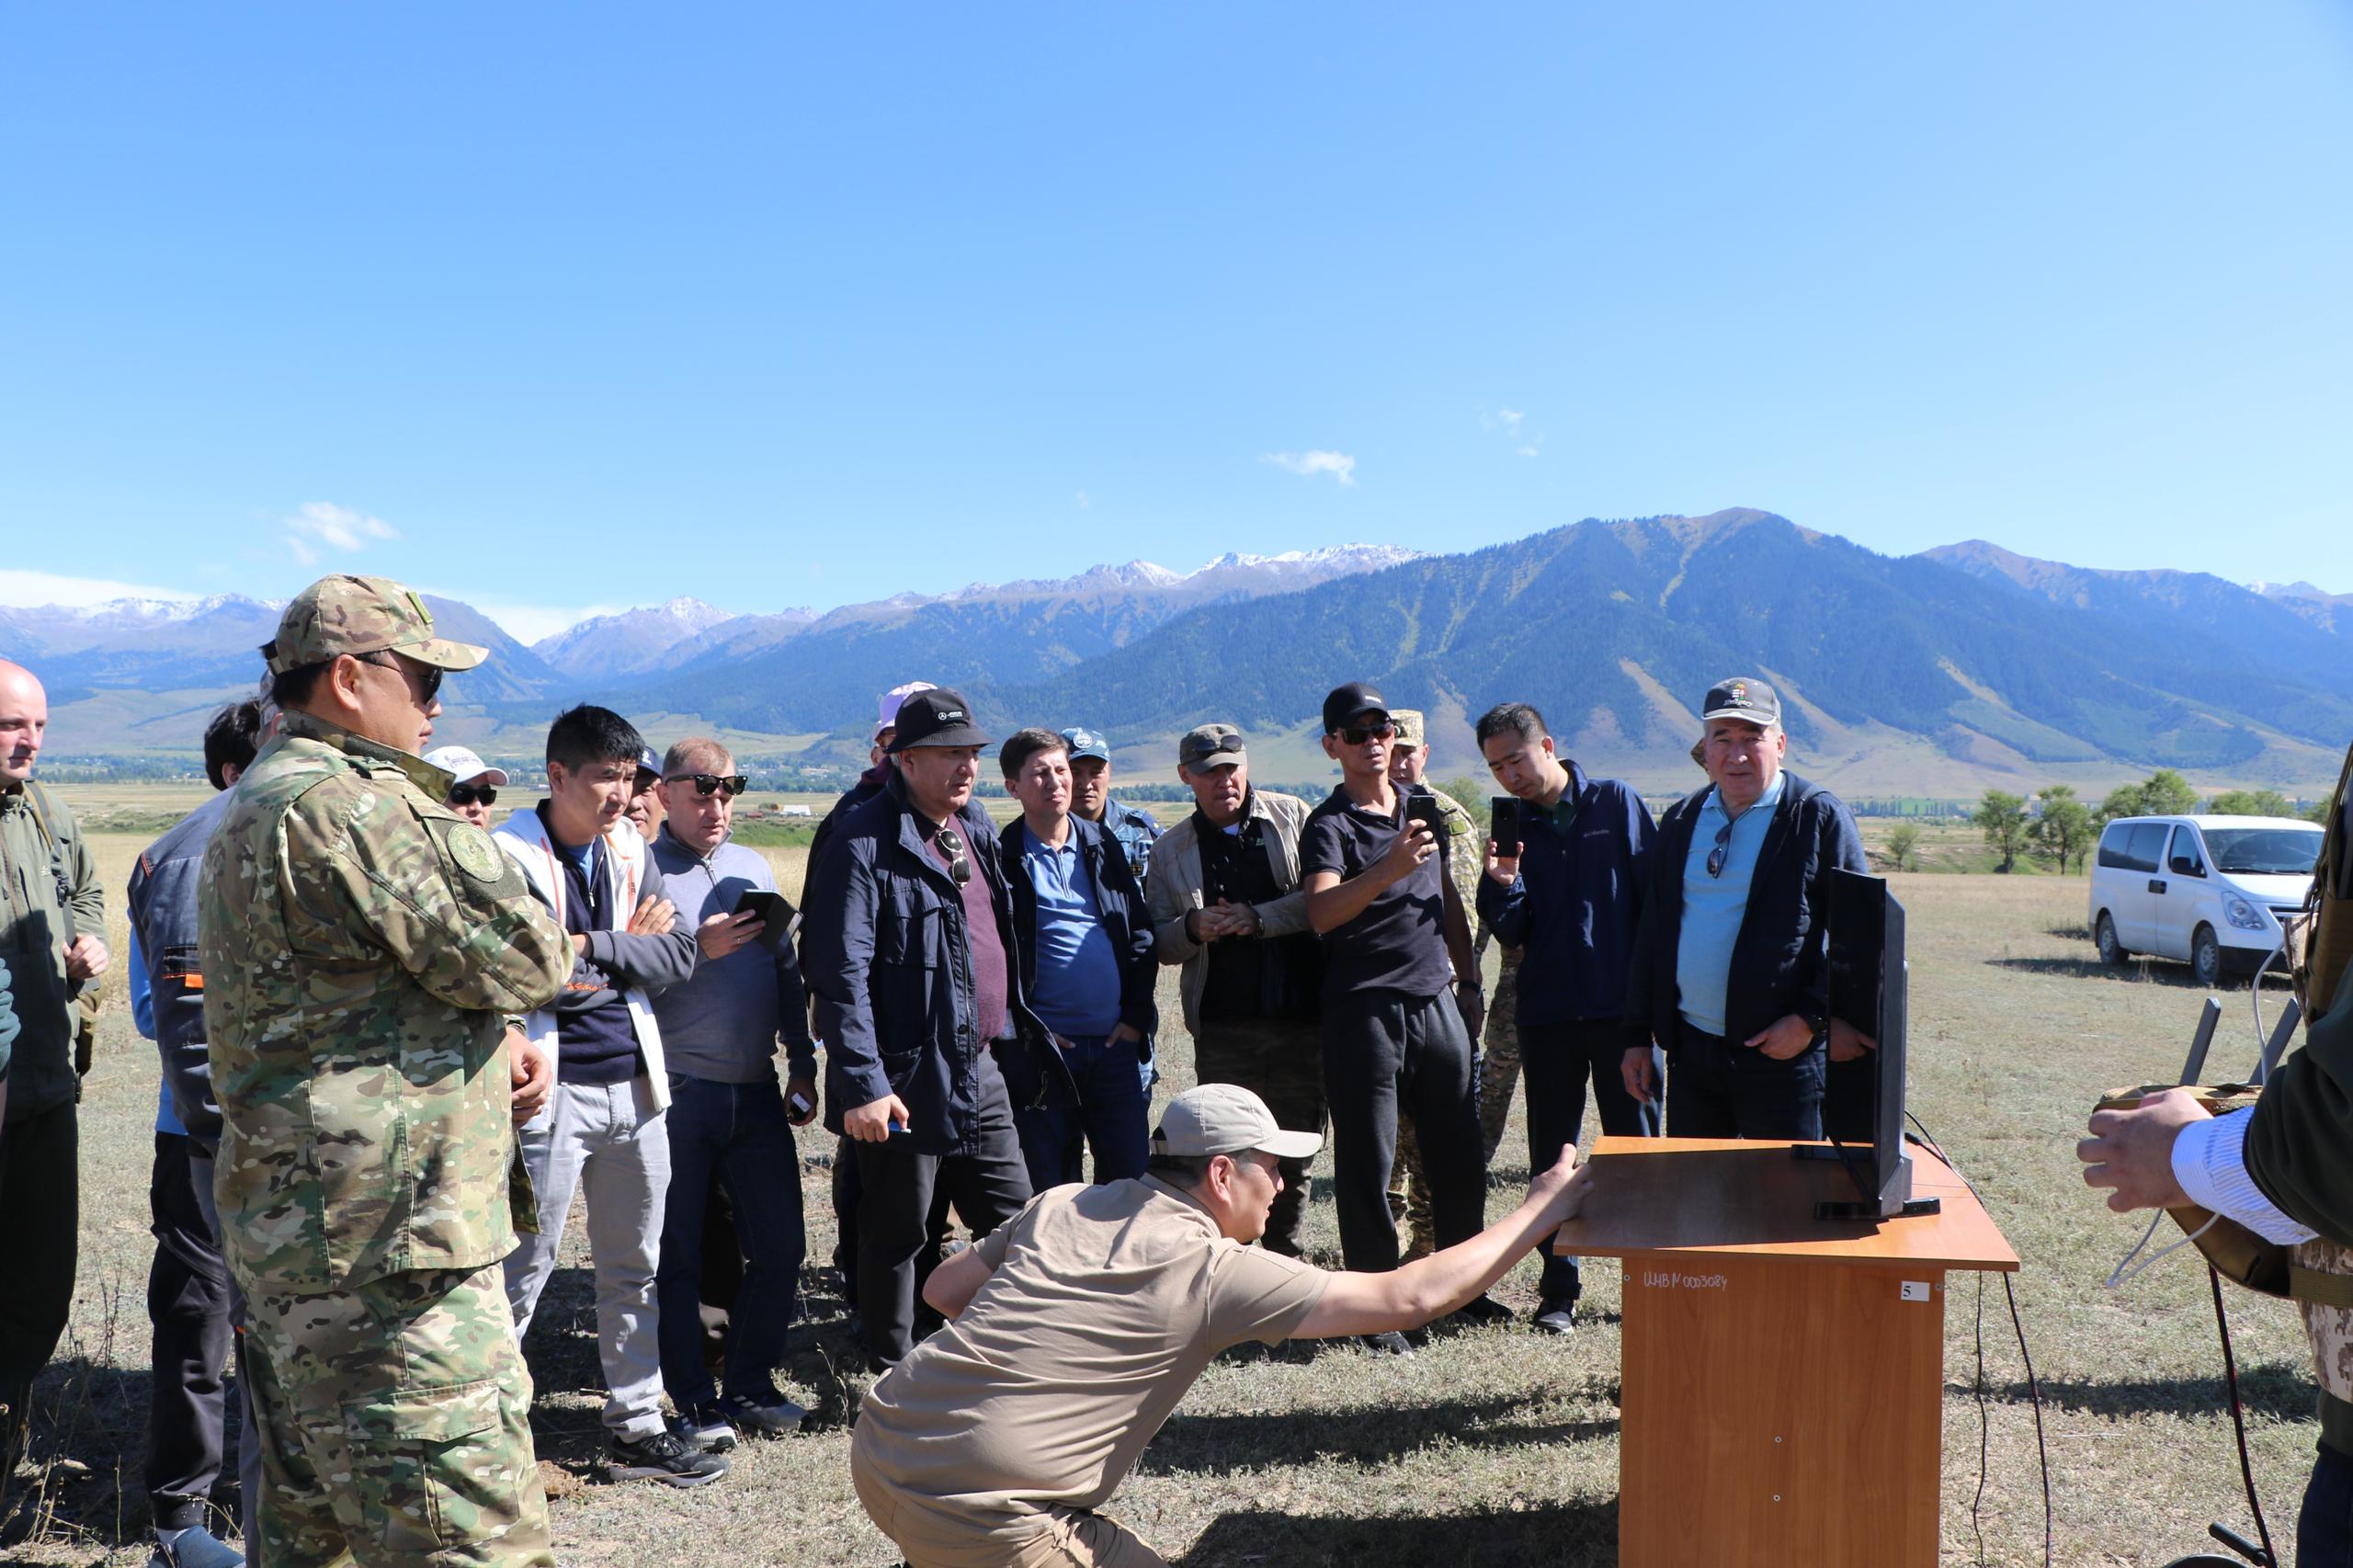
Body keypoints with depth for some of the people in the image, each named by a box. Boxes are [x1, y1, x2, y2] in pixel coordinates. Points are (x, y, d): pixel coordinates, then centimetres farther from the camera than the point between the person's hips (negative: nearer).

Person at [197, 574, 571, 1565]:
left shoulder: (259, 804, 18)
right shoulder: (343, 805, -18)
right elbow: (522, 957, -17)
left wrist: (499, 1036, 4)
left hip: (290, 1235, 11)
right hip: (382, 1254, -11)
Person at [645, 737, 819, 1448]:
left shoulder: (755, 868, 13)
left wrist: (802, 1066, 11)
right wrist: (697, 949, -19)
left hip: (756, 1092, 5)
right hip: (678, 1092, -5)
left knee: (781, 1246, 7)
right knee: (678, 1256, 4)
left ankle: (750, 1386, 23)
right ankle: (694, 1401, 17)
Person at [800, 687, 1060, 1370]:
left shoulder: (975, 825, 11)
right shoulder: (866, 844, -15)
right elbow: (841, 974, -20)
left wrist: (1022, 1037, 20)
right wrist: (862, 1085, -25)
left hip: (980, 1072, 8)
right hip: (908, 1082, -7)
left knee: (1016, 1219, 14)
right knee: (898, 1236, 6)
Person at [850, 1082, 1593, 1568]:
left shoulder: (1063, 1205, 9)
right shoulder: (1216, 1272, -8)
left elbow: (944, 1288, 15)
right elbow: (1408, 1298, -7)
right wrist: (1541, 1212, 2)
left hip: (877, 1450, 8)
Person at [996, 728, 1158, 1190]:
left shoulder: (1102, 845, 10)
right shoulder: (1002, 857, -2)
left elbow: (1141, 932, 11)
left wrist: (1136, 1016, 2)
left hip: (1118, 1043, 3)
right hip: (1045, 1048, -3)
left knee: (1130, 1178, 6)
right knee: (1052, 1190, 7)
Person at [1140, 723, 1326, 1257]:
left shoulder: (1294, 816, 5)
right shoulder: (1170, 850, 11)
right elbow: (1158, 942, 11)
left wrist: (1258, 918, -14)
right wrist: (1192, 928, -10)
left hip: (1302, 1016, 0)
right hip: (1222, 1027, 1)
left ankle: (1287, 1262, 23)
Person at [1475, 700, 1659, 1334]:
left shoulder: (1617, 803, 0)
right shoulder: (1510, 827, 7)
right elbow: (1512, 934, 5)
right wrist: (1501, 883, -15)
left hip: (1624, 1010, -2)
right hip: (1547, 1013, 2)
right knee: (1551, 1155, 7)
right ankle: (1559, 1288, 16)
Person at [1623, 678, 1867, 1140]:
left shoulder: (1818, 816, -4)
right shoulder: (1680, 821, 11)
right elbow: (1652, 933, 15)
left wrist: (1810, 1019, -13)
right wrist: (1639, 1036, 12)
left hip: (1781, 1051, -5)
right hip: (1690, 1048, 5)